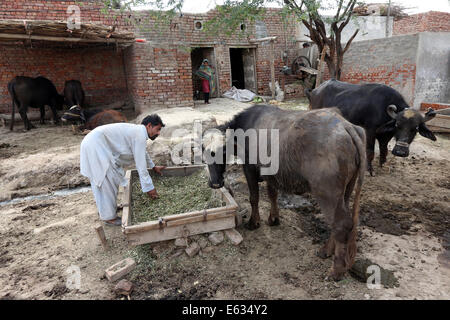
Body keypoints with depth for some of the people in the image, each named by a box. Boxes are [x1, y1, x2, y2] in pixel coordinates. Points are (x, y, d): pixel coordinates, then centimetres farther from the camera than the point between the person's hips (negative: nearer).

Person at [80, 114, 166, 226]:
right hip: (95, 146, -11)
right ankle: (109, 217, 8)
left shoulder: (137, 130, 14)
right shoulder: (140, 135, -16)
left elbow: (143, 152, 32)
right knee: (108, 182, -4)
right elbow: (140, 164, -17)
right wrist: (148, 187, -11)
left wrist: (153, 167, 40)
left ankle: (105, 209, 36)